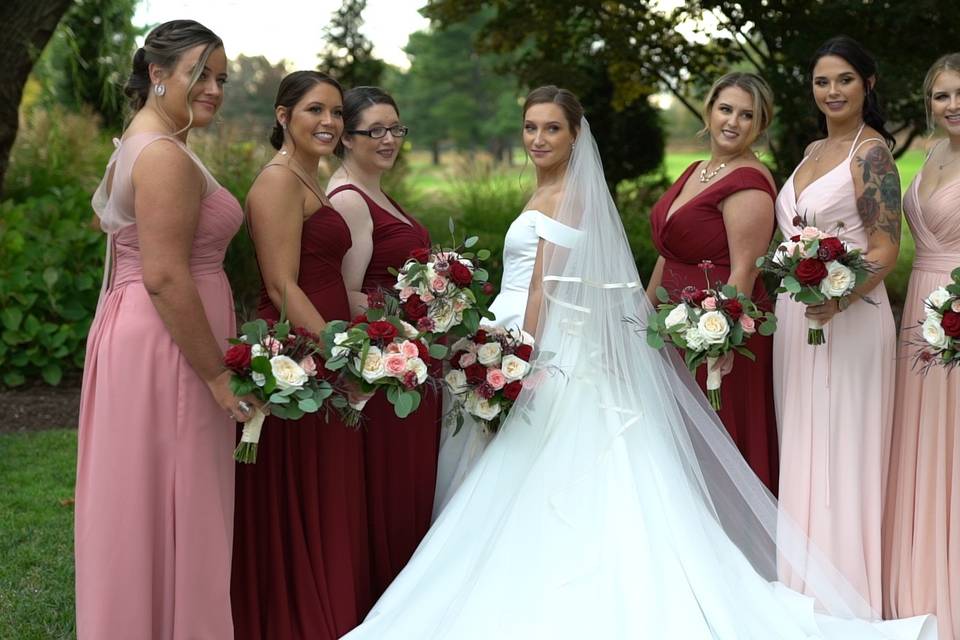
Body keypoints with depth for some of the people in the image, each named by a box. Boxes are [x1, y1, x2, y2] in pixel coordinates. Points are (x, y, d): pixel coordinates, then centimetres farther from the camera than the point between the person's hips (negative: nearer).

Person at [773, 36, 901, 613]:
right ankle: (805, 583, 22)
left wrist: (840, 299, -30)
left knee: (839, 451, -3)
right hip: (795, 316, 8)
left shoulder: (871, 151, -10)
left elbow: (887, 248, -15)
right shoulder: (814, 151, 15)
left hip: (847, 319, -8)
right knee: (801, 450, 12)